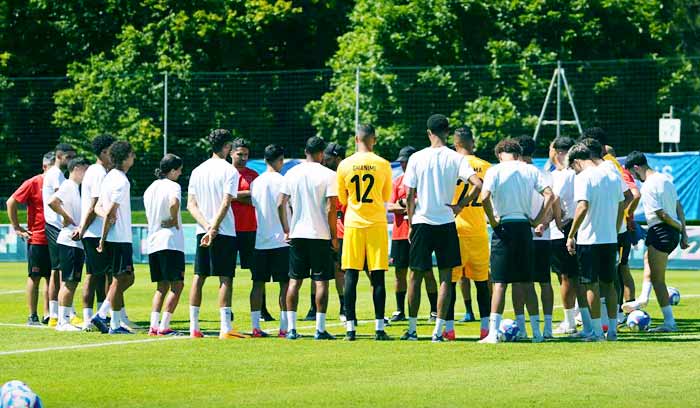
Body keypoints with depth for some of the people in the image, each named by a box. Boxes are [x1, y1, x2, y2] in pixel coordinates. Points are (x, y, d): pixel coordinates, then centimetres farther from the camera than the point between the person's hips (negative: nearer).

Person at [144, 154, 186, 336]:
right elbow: (174, 203, -29)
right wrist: (175, 220, -13)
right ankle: (164, 326, -9)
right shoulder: (172, 186, -8)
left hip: (152, 243, 8)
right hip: (171, 242, -8)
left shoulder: (150, 189, 16)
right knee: (177, 285, -3)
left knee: (162, 286, 13)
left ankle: (153, 325, 4)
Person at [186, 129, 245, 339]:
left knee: (199, 277, 8)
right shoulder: (229, 171, -7)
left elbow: (191, 205, 5)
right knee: (225, 279, -5)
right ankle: (225, 328, -10)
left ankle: (194, 327, 8)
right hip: (225, 231, -5)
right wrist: (214, 228, -16)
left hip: (202, 230, 5)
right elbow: (225, 204, -16)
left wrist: (207, 226, -4)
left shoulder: (197, 171, 10)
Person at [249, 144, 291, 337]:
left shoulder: (256, 183, 7)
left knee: (258, 283, 6)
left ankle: (256, 327, 3)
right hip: (281, 240, -5)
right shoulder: (283, 181, -7)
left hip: (260, 241, 5)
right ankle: (284, 327, -5)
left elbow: (255, 205, 14)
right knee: (285, 284, -1)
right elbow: (292, 208, -7)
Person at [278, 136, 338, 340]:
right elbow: (331, 208, -11)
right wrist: (334, 236, -3)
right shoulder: (328, 175, -7)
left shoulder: (292, 173, 5)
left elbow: (281, 204, 4)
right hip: (320, 235, -4)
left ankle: (291, 328, 4)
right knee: (321, 281, 1)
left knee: (294, 281, 8)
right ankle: (320, 329, -2)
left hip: (297, 234, 4)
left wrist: (286, 230, 14)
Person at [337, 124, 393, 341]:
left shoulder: (345, 165, -1)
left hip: (353, 224, 0)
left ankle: (350, 328, -1)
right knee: (377, 276, 1)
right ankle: (379, 328, -1)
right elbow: (386, 197, 11)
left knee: (351, 276, 2)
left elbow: (342, 199, 10)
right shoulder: (383, 165, -2)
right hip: (377, 224, 0)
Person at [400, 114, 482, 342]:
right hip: (446, 223, 0)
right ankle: (438, 330, -1)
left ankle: (412, 329, 13)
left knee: (416, 276, 10)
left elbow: (410, 196, -1)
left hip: (421, 222, 0)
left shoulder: (417, 158, -2)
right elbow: (478, 184, -15)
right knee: (446, 277, 4)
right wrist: (461, 205, -1)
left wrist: (410, 224, 10)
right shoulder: (455, 158, -3)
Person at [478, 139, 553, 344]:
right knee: (526, 281, 12)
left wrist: (492, 220, -6)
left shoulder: (495, 171, -3)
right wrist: (537, 220, 4)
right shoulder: (530, 170, 7)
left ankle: (493, 332, -9)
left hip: (504, 227, -3)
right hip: (524, 226, 3)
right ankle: (536, 331, 12)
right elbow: (549, 195, -1)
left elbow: (485, 197, -17)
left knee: (500, 282, -3)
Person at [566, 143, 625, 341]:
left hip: (589, 239, -6)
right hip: (611, 239, 6)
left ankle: (597, 332, 1)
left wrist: (571, 236, -16)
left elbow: (583, 207, -22)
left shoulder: (583, 177, -12)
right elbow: (621, 207, 14)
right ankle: (612, 330, 15)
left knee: (592, 285, 1)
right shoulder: (613, 176, 10)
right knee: (609, 283, 13)